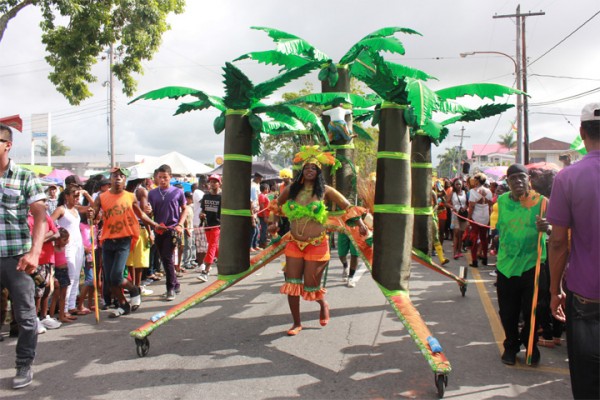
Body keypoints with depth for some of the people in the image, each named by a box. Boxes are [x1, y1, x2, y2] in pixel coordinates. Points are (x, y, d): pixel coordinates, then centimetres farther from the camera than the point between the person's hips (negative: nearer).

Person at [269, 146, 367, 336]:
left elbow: (347, 206, 1)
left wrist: (360, 223, -1)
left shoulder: (325, 190, -4)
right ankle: (297, 323, 18)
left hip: (317, 245, -3)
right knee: (292, 284, 1)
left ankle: (323, 305, 37)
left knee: (310, 286, 2)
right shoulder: (291, 190, 4)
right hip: (294, 243, 3)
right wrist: (274, 223, 16)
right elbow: (277, 204, 22)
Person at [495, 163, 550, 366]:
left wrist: (546, 227, -36)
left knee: (531, 310, 6)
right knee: (508, 312, 10)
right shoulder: (502, 200, 4)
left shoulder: (540, 201, -7)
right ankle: (511, 346, 31)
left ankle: (531, 346, 30)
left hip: (532, 264, -3)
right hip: (506, 264, 3)